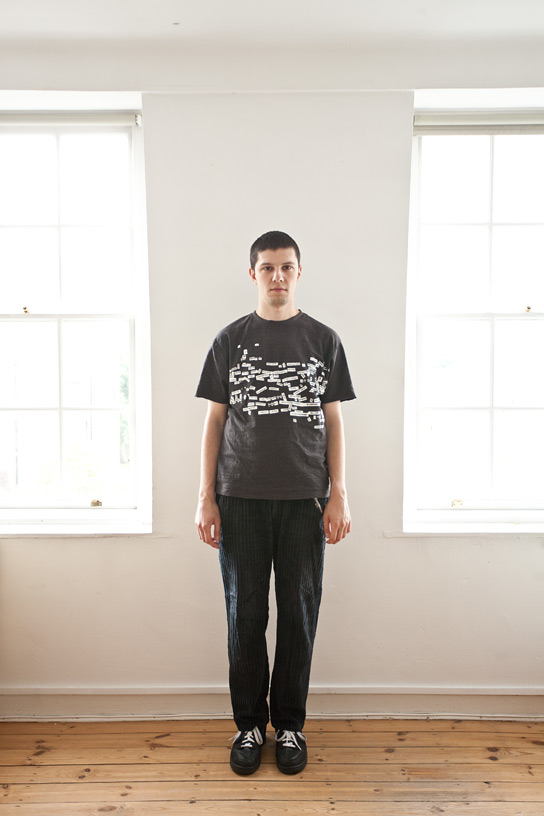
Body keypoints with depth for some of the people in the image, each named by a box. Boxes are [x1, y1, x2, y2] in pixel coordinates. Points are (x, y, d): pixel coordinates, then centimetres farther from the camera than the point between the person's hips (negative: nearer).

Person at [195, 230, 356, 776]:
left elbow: (333, 421, 6)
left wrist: (339, 496, -1)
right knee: (245, 613, 8)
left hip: (304, 497, 0)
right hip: (240, 496, 0)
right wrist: (205, 498, 0)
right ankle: (249, 724, 27)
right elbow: (214, 421, 6)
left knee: (298, 612, 7)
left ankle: (289, 725, 26)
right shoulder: (230, 341, 7)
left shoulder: (323, 340, 7)